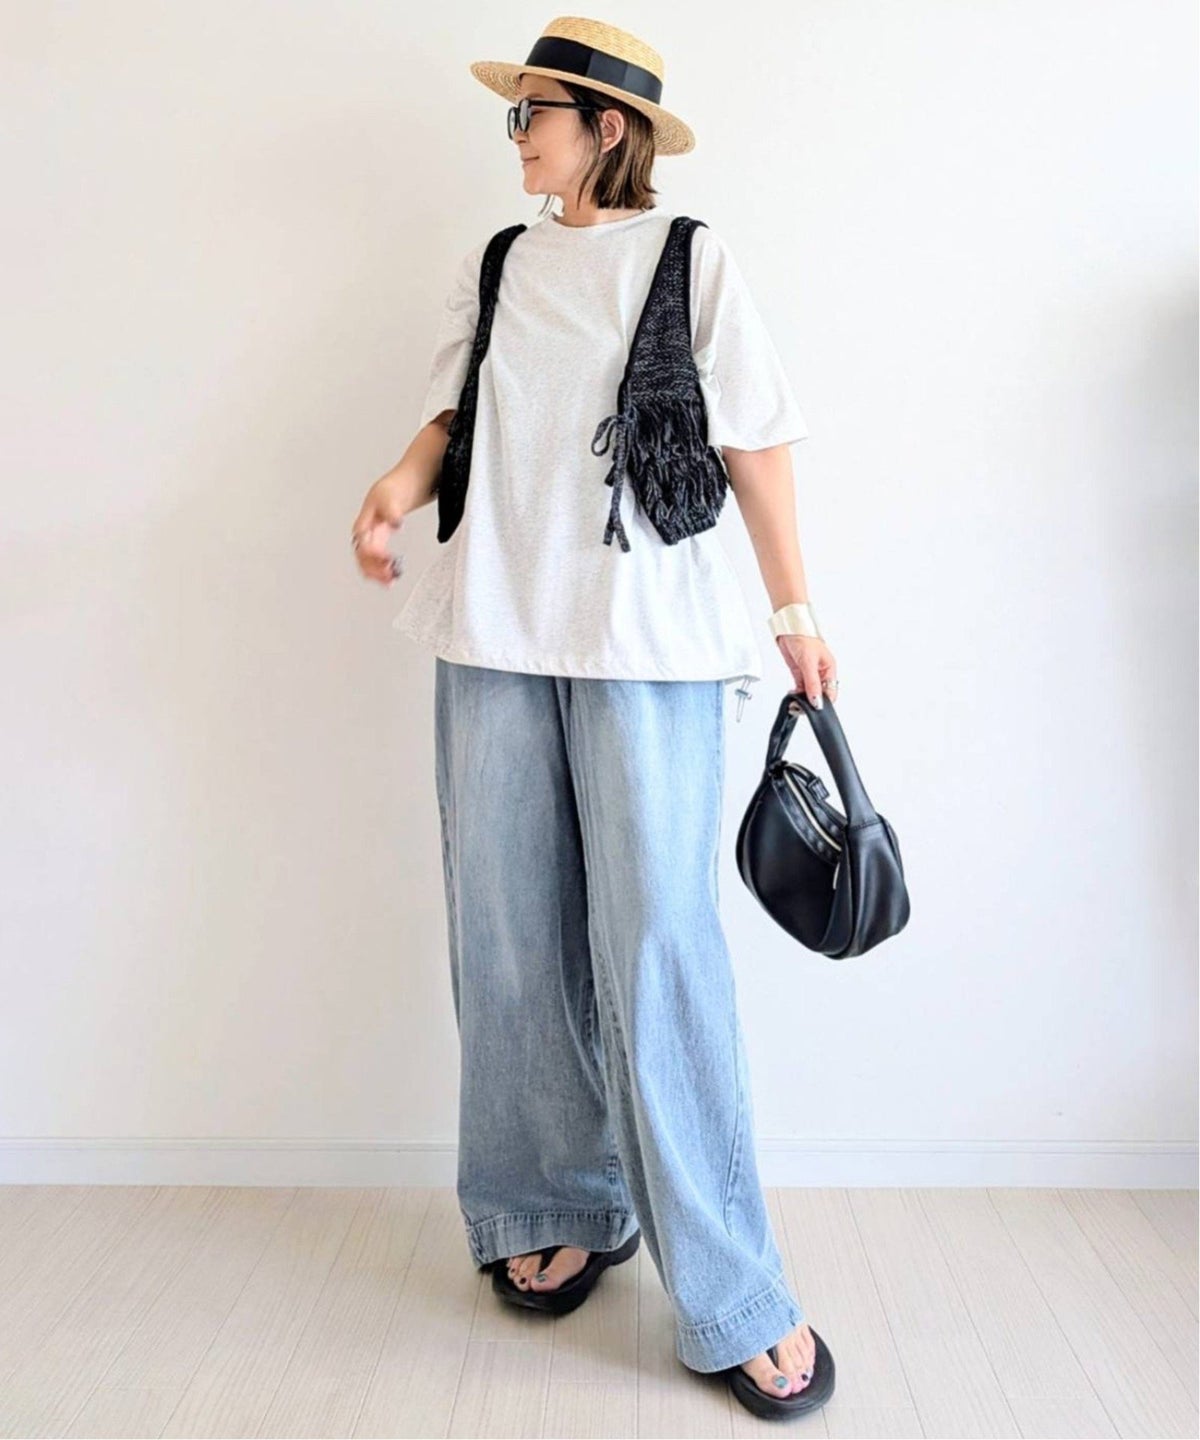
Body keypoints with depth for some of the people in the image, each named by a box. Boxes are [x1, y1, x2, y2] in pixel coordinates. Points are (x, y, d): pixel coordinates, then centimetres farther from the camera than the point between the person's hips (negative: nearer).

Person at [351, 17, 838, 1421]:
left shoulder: (690, 257, 7)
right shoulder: (497, 267, 19)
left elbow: (756, 441, 4)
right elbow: (451, 419, 16)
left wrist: (795, 608, 1)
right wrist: (395, 488, -5)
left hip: (645, 635, -4)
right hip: (493, 631, 5)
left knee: (658, 948, -9)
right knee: (511, 939, 5)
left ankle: (731, 1300, 2)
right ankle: (560, 1212, 23)